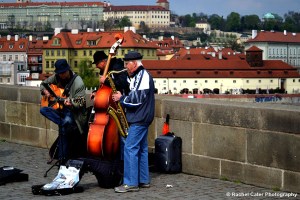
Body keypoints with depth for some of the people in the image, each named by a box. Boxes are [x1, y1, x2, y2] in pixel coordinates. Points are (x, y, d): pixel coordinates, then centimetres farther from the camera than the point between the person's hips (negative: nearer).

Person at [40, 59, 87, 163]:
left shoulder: (77, 82, -16)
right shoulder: (56, 77, 1)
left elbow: (80, 103, -17)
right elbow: (43, 84, 19)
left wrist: (71, 104, -38)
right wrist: (45, 91, -4)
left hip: (74, 111, -6)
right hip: (60, 109, 6)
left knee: (63, 127, -33)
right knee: (43, 110, -20)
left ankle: (63, 157, -18)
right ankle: (67, 124, -22)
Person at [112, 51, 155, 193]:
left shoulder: (142, 76, -16)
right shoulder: (139, 75, 17)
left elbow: (136, 99, -22)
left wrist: (121, 98, -10)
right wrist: (122, 97, 5)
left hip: (139, 119, -11)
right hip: (140, 118, 11)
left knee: (130, 149, -10)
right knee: (141, 149, 13)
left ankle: (131, 183, -9)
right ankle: (143, 180, 18)